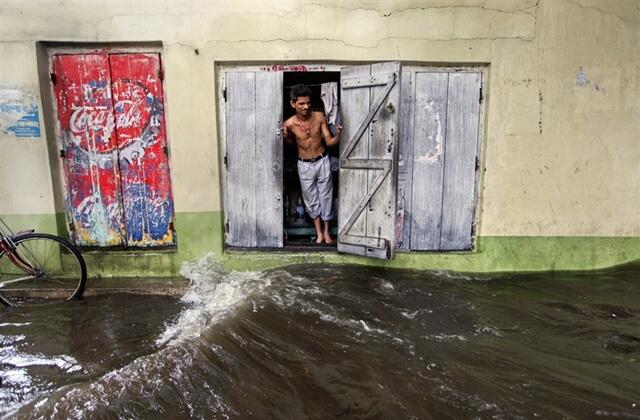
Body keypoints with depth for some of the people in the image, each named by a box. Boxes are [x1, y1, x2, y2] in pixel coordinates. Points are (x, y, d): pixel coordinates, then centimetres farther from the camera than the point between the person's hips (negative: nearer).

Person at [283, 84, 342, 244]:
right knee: (311, 199, 11)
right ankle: (319, 232, 27)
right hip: (304, 165, 0)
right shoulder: (290, 123, -14)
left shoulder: (319, 117, -13)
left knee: (326, 197, 9)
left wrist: (338, 134, -28)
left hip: (322, 162, 0)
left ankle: (326, 231, 26)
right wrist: (285, 136, -15)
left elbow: (329, 142, -8)